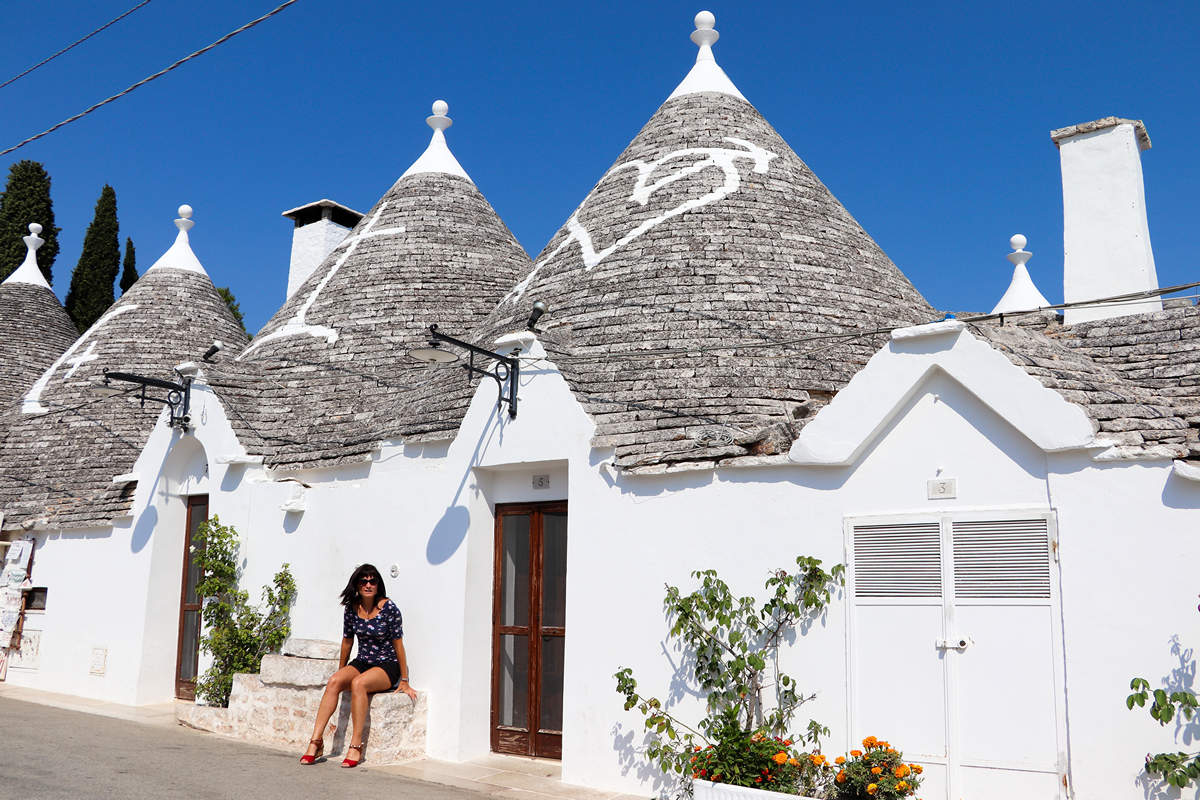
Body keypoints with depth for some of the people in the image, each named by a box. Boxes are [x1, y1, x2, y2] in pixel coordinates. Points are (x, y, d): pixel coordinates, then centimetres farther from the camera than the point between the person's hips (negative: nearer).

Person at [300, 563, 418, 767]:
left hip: (387, 666, -5)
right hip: (361, 663, 5)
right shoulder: (352, 608, 2)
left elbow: (398, 643, -8)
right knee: (334, 682, -24)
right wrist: (342, 671, 22)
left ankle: (356, 745, -30)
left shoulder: (389, 608, -12)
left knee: (358, 683, -33)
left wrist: (404, 680, -5)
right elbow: (347, 641, 15)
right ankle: (316, 741, -25)